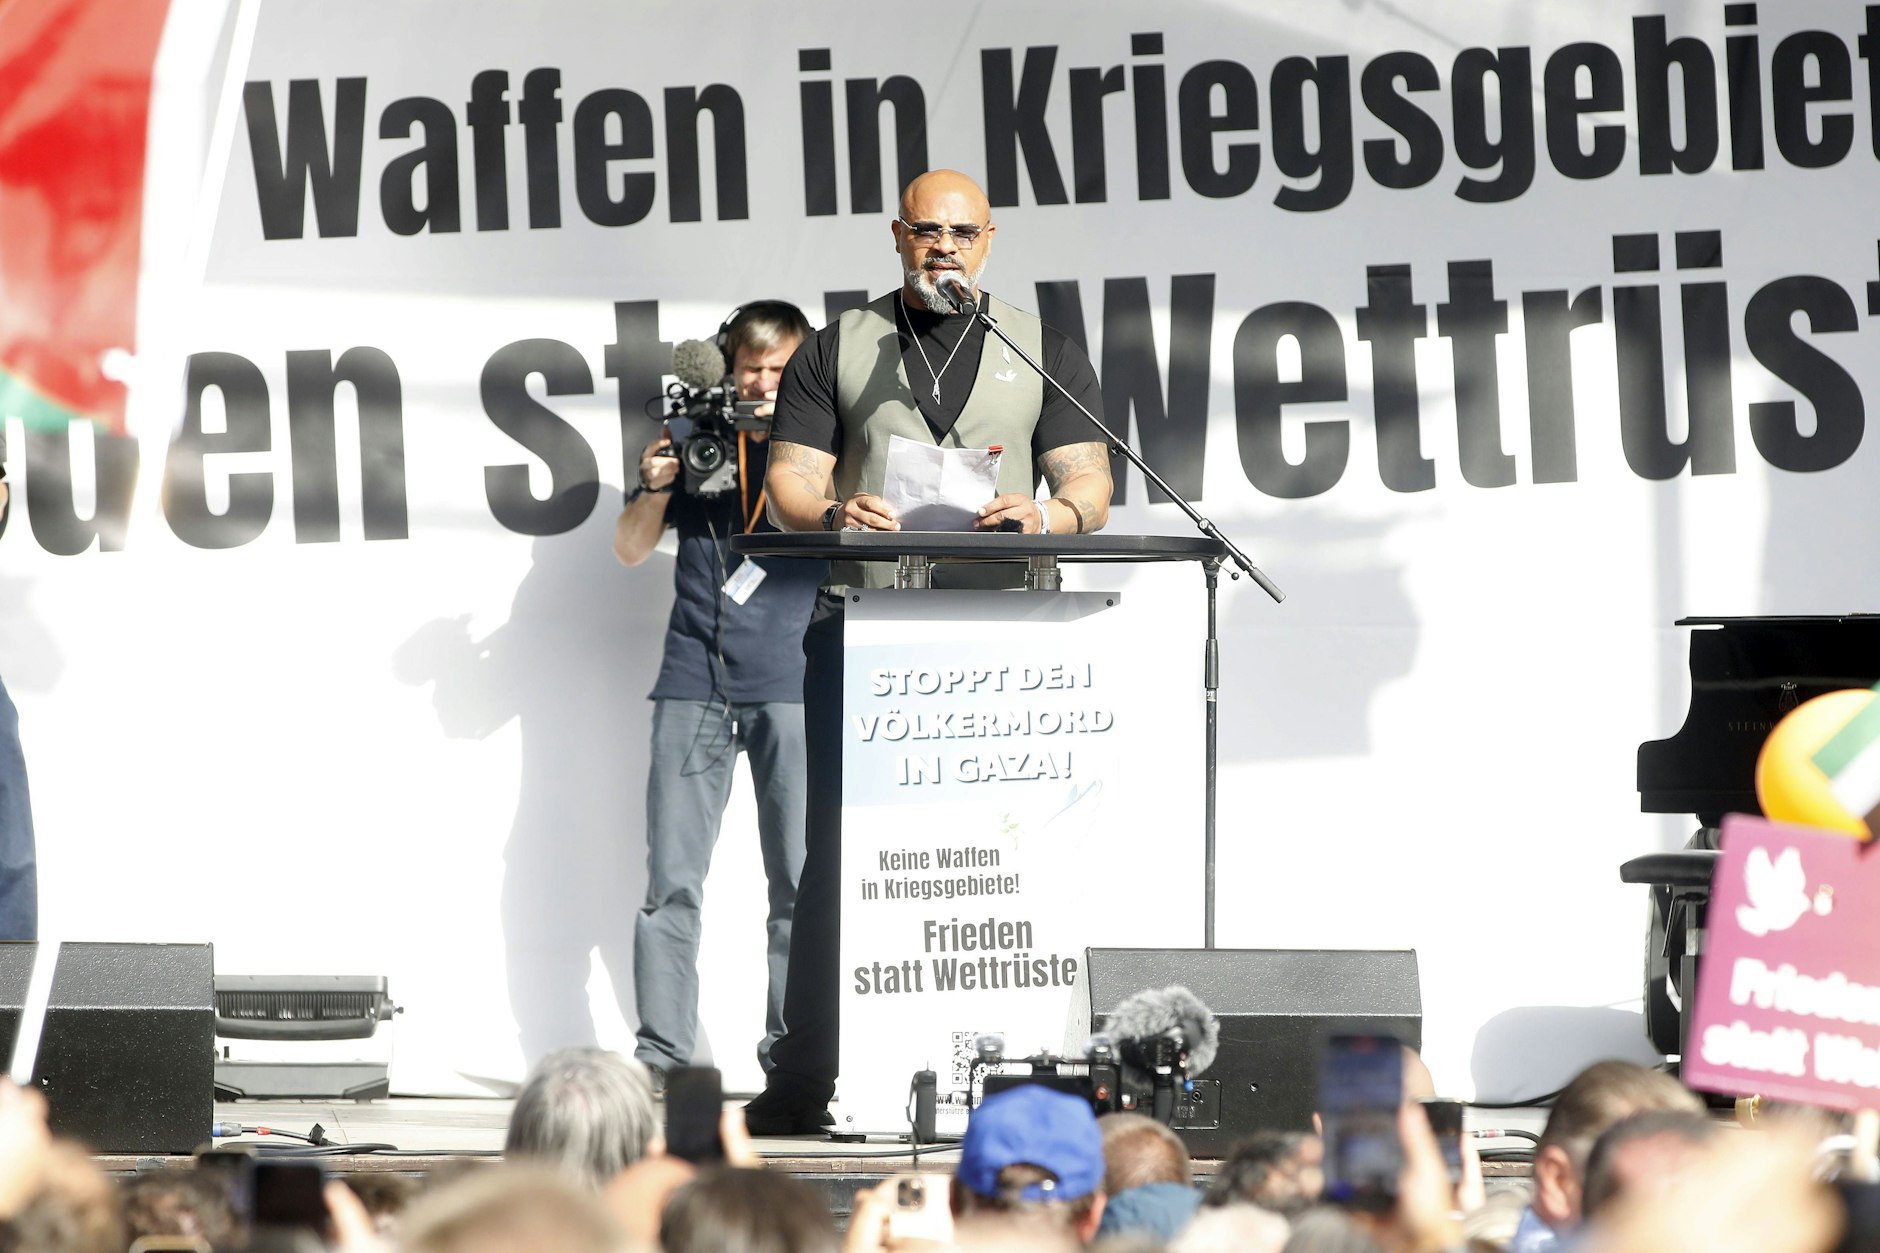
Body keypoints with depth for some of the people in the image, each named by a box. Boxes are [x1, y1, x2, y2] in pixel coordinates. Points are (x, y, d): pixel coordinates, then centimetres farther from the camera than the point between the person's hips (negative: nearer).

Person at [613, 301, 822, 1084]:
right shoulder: (693, 437, 12)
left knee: (801, 882, -2)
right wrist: (655, 488, -4)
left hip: (792, 682, -1)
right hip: (694, 679, 1)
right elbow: (631, 550, 15)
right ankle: (661, 1055, -2)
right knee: (671, 881, -4)